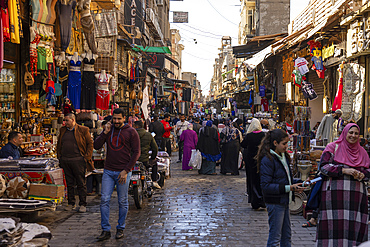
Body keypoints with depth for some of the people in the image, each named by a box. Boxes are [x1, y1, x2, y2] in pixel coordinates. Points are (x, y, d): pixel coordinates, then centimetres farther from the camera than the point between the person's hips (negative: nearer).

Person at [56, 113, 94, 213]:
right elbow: (58, 145, 22)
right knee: (69, 183, 11)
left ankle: (82, 204, 6)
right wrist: (59, 156, 12)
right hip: (65, 161, 5)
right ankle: (71, 203, 20)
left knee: (81, 183, -1)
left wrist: (87, 157, -8)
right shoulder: (63, 130, 13)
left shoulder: (83, 130, -2)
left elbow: (90, 144, -1)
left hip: (78, 160, -5)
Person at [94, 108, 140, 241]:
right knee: (104, 200, -2)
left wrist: (126, 171, -11)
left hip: (123, 172, -3)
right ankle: (106, 231, 5)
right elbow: (96, 146, 3)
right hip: (108, 171, 3)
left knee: (123, 202, 6)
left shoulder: (131, 132, -3)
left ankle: (120, 229, 20)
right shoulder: (108, 129, 8)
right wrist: (105, 132, -9)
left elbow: (136, 153, -6)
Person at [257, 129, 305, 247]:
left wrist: (297, 183, 1)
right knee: (275, 237, 0)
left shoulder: (283, 157, 10)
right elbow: (266, 186, -22)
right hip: (275, 202, -9)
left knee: (287, 237, 16)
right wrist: (289, 188, -24)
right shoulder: (267, 160, -18)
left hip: (285, 202, 9)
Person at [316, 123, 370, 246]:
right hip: (335, 191, -4)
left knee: (355, 225, -1)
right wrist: (344, 170, -14)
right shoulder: (333, 147, 6)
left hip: (356, 194, 4)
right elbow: (324, 167, -5)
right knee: (335, 224, -8)